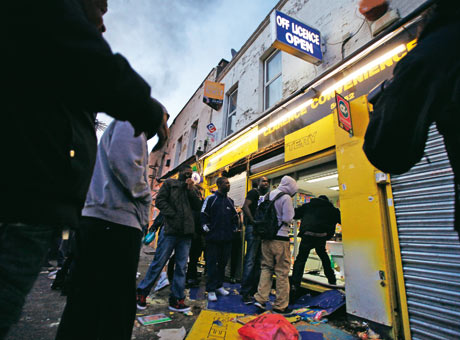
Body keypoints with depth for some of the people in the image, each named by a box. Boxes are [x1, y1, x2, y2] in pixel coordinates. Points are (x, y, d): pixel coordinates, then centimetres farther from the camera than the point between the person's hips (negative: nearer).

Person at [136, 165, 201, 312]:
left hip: (186, 233, 4)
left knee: (181, 267, 8)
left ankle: (176, 300, 17)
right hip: (171, 229, -4)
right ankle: (142, 293, 21)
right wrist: (173, 215, -9)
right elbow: (160, 200, -3)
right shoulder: (169, 183, 7)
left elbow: (198, 206, 7)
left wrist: (191, 189, -3)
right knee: (158, 262, 2)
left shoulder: (192, 188, 18)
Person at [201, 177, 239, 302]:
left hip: (227, 238, 5)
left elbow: (235, 216, 22)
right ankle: (211, 290, 11)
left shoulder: (230, 201, 14)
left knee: (223, 263, 13)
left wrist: (234, 229, 12)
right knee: (212, 263, 1)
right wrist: (207, 229, -8)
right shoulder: (211, 199, -3)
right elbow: (203, 215, -4)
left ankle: (219, 286, 27)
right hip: (213, 238, -5)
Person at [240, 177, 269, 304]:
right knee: (250, 259, -7)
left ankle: (254, 289, 24)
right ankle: (245, 292, 1)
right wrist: (253, 222, -19)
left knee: (259, 260, 13)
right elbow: (245, 206, -15)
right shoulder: (254, 192, -2)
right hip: (253, 228, -8)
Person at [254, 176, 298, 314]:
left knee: (266, 267, 15)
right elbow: (288, 219, -13)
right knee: (282, 271, 5)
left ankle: (260, 299, 14)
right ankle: (280, 305, 14)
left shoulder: (268, 195, 11)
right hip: (280, 238, -6)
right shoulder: (286, 198, -10)